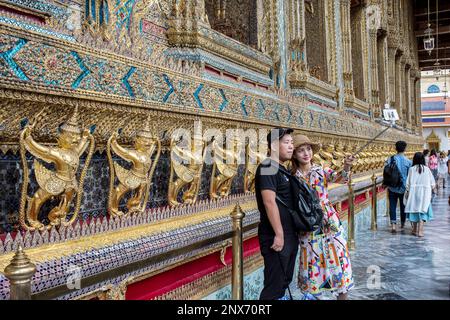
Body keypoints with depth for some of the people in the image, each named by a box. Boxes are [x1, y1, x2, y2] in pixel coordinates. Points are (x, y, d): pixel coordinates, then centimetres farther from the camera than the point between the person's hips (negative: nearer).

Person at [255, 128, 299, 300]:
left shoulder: (282, 169, 15)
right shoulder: (267, 167, -14)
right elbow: (269, 202, -23)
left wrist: (292, 234, 19)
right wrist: (278, 234, -24)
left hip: (290, 235, 10)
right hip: (276, 237, -10)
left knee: (285, 281, 19)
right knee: (274, 285, -2)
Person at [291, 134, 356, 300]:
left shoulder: (322, 171, 0)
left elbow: (339, 177, -19)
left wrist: (346, 167, -38)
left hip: (329, 223, 0)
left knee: (338, 259, 3)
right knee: (312, 264, 8)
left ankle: (342, 295, 18)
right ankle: (312, 295, 25)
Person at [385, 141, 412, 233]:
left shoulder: (390, 159, -6)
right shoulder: (408, 161, -9)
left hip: (392, 187, 0)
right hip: (404, 187, 0)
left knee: (392, 205, 3)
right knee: (403, 205, 16)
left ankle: (393, 224, -11)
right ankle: (403, 223, 33)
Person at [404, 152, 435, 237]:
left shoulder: (412, 169, -4)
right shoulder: (427, 169, -2)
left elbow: (408, 182, -4)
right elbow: (432, 183, 0)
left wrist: (407, 192, 6)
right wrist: (430, 188, 19)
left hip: (414, 191, 0)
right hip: (425, 192, 0)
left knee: (414, 209, 11)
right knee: (422, 211, 1)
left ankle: (415, 230, 19)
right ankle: (420, 231, -6)